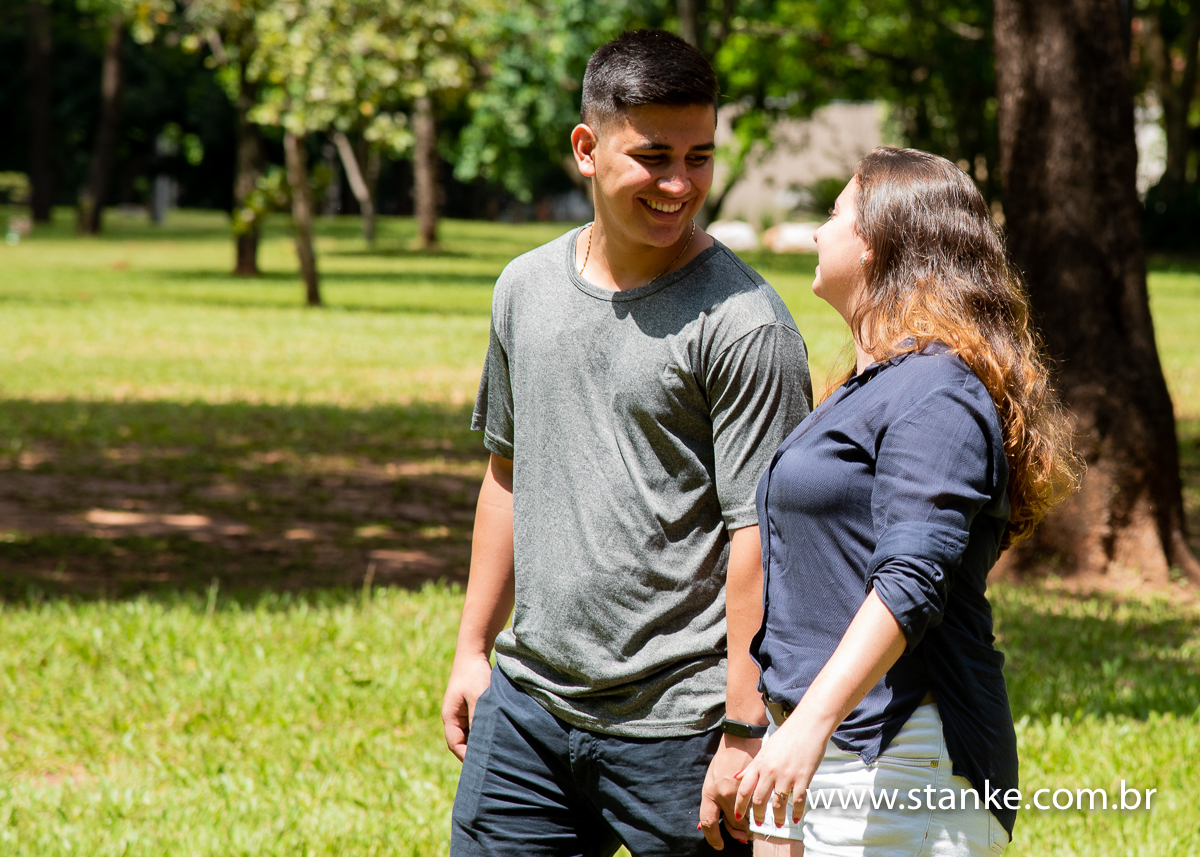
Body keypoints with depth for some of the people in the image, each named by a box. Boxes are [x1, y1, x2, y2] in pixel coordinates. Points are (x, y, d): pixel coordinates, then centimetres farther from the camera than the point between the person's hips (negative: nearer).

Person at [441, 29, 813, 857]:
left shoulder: (741, 322, -11)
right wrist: (474, 648, 19)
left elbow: (759, 535, -14)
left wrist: (746, 734, -16)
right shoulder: (526, 289, 9)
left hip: (678, 726, -6)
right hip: (526, 704, 6)